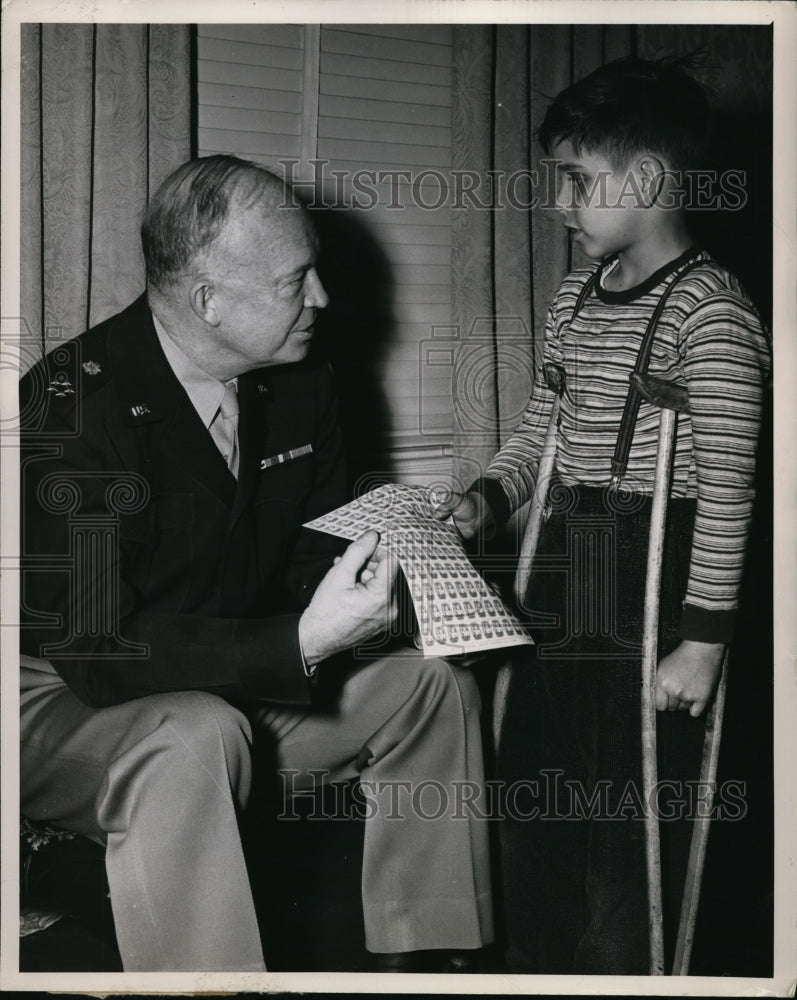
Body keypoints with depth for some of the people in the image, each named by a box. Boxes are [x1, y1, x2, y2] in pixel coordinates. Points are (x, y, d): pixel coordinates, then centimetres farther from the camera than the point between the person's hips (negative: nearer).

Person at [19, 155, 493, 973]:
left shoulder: (298, 385, -1)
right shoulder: (72, 407, -25)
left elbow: (312, 556, 10)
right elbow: (97, 647, -28)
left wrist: (388, 559, -15)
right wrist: (301, 642, -36)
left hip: (240, 681, 8)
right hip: (65, 700, -7)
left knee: (434, 687, -3)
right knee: (196, 737, -38)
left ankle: (408, 964, 6)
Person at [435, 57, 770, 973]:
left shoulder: (708, 308, -13)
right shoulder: (574, 300, 10)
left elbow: (727, 486, -15)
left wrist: (704, 637, -16)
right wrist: (487, 495, 2)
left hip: (654, 588, -8)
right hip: (560, 572, 8)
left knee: (626, 829, 0)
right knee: (528, 803, 17)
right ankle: (535, 969, 34)